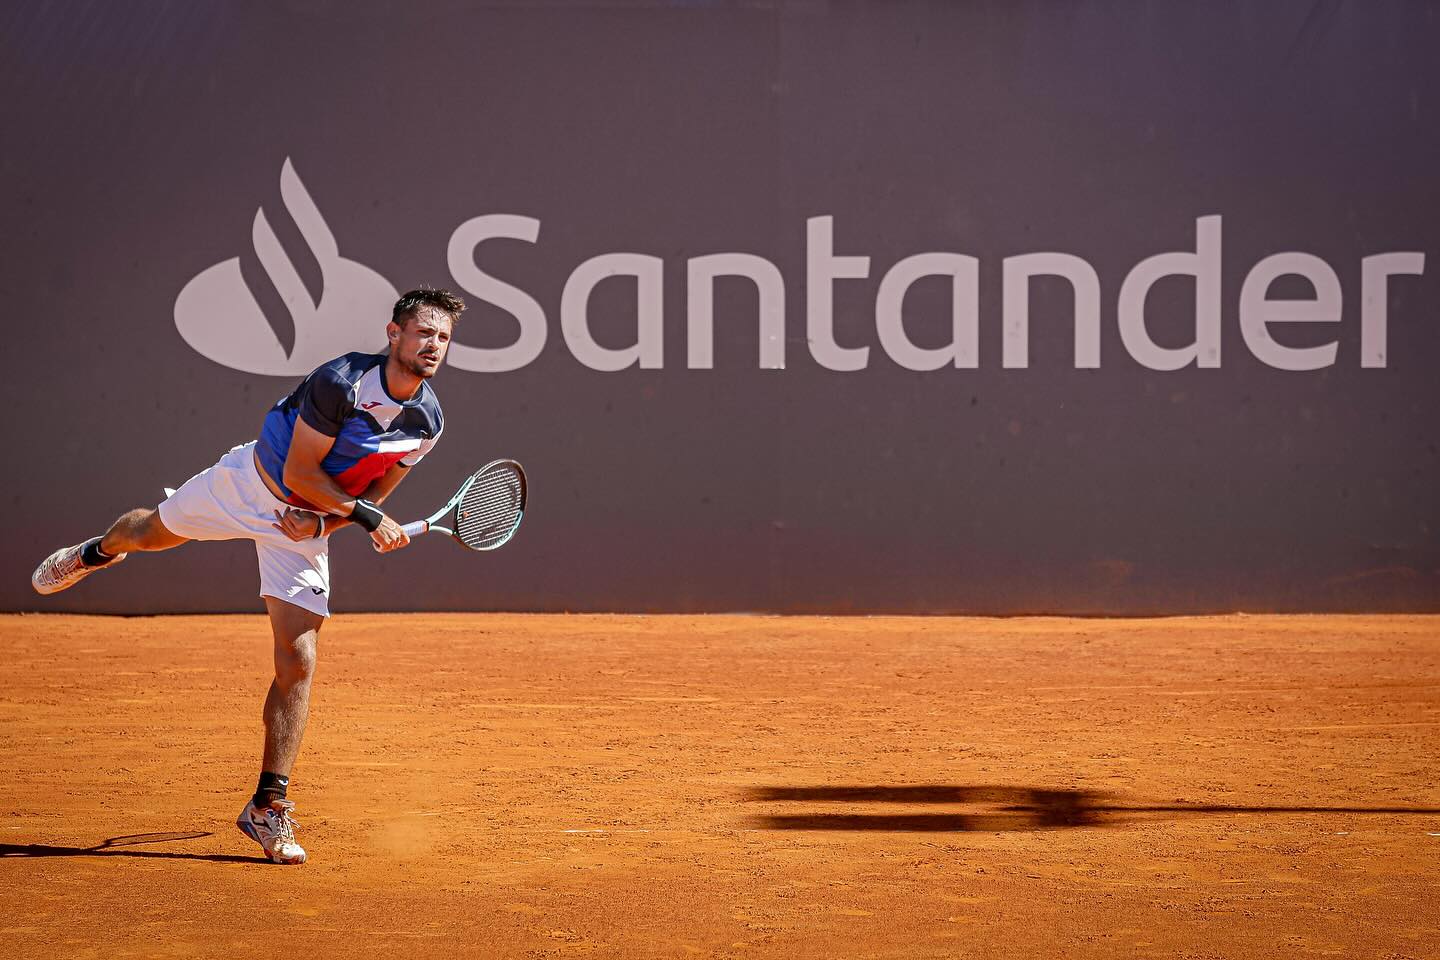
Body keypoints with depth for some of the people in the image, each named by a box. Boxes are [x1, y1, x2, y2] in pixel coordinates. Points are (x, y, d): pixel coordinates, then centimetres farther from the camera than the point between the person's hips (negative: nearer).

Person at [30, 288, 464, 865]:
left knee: (297, 662, -8)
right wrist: (367, 516, -27)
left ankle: (268, 809, 0)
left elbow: (374, 493, 1)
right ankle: (95, 554, 63)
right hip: (250, 485, -2)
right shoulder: (339, 383, -30)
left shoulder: (428, 422, -14)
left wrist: (324, 520, -15)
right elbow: (298, 473, -24)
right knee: (154, 531, 22)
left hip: (307, 525, 3)